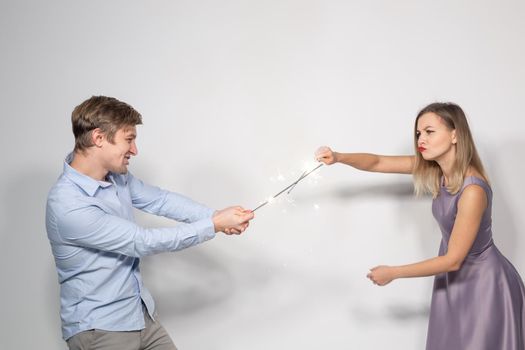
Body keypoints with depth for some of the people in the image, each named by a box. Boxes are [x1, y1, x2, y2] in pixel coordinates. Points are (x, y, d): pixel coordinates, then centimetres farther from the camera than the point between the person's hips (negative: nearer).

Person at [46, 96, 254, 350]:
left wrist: (216, 215, -8)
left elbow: (159, 200, 8)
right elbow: (143, 242, -22)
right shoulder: (67, 205, -26)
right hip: (99, 329, -8)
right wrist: (214, 226, -16)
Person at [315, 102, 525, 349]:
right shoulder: (434, 167, -9)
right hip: (453, 278, 7)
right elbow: (377, 163, -5)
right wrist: (338, 158, -25)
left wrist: (393, 273, -19)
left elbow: (453, 260, -25)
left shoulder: (472, 191, -31)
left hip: (483, 283, -7)